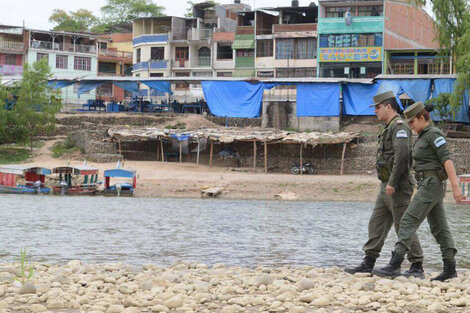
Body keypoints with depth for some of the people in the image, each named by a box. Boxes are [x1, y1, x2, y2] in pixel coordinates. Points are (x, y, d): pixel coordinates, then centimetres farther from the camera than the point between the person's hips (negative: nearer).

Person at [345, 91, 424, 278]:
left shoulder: (399, 126, -14)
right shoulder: (389, 128, 19)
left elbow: (401, 155, -25)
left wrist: (392, 183, -26)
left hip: (397, 187, -10)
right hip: (387, 187, 10)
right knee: (376, 224, 9)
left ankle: (417, 268, -1)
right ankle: (368, 264, 13)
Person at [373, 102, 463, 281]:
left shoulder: (434, 134, -13)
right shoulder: (424, 136, 18)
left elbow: (447, 160, -19)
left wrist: (455, 186, -24)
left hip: (432, 184, -10)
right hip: (427, 185, 10)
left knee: (409, 221, -13)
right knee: (438, 227, 9)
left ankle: (394, 266, -17)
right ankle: (450, 268, 11)